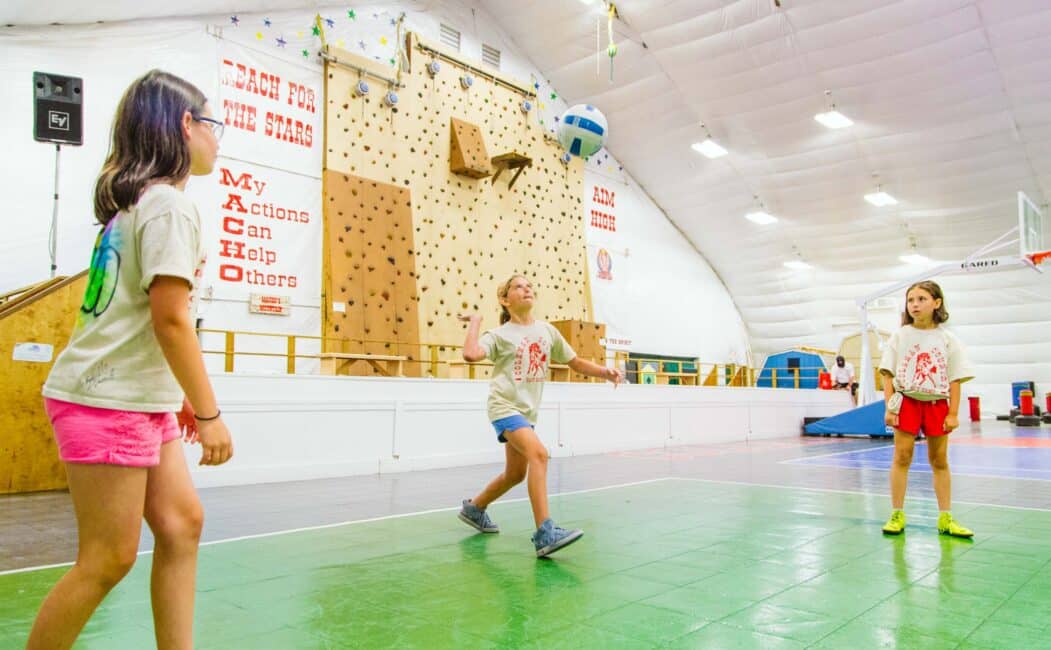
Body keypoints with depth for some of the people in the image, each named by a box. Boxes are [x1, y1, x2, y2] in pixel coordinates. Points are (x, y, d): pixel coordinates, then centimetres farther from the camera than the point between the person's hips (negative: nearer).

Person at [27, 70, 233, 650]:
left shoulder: (136, 201, 14)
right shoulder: (169, 205, -14)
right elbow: (171, 319, -20)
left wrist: (185, 398, 14)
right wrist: (209, 413, -15)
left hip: (141, 401, 9)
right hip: (106, 402, -9)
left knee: (181, 524, 9)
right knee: (110, 558, 0)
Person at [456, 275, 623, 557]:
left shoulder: (547, 331, 9)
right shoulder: (500, 335, -6)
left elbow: (575, 362, 14)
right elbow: (471, 354, -26)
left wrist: (605, 372, -1)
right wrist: (475, 320, -12)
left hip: (527, 410, 7)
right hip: (505, 406, -7)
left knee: (516, 473, 16)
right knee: (538, 453, -28)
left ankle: (474, 508, 41)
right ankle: (545, 534, -29)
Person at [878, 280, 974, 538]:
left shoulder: (947, 339, 2)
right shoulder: (900, 336, 0)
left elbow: (955, 379, 1)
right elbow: (888, 374, -1)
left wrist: (953, 413, -4)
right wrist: (890, 407, -7)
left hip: (937, 404, 1)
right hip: (907, 401, -1)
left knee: (940, 460, 9)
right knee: (902, 457, -1)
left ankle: (945, 518, 17)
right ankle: (897, 515, 6)